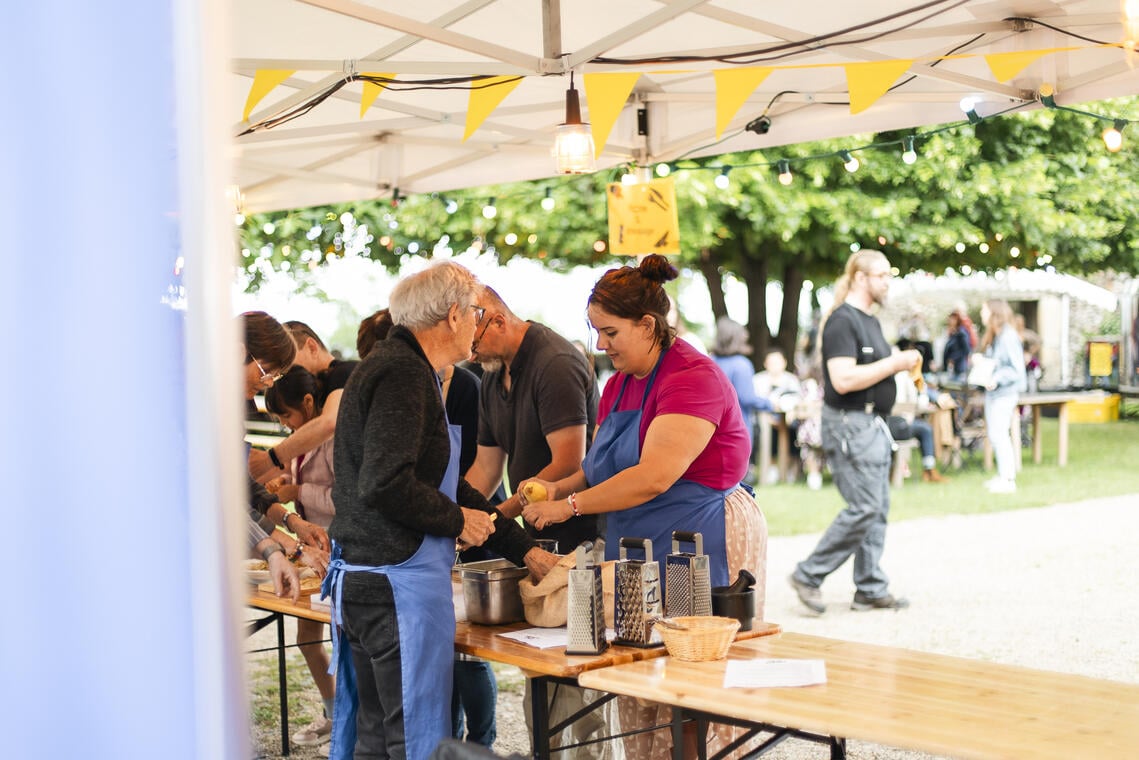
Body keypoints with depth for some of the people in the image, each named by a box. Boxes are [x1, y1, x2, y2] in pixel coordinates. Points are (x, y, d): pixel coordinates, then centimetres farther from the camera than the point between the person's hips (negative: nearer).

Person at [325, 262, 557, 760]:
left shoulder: (397, 367, 18)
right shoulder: (403, 373, -15)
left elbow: (447, 485, 21)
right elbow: (385, 485, -27)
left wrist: (523, 549, 19)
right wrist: (458, 520, -11)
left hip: (360, 582, 11)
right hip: (399, 585, -10)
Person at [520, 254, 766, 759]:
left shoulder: (692, 378, -15)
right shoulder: (619, 384, 15)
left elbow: (653, 477, -23)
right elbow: (601, 466, 20)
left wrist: (570, 506, -19)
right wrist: (556, 488, 0)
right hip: (640, 554, 9)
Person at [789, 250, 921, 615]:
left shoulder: (870, 321, 17)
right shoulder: (842, 321, -14)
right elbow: (843, 379, -24)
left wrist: (902, 364, 10)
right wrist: (894, 364, -19)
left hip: (873, 424, 10)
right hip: (849, 424, -10)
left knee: (878, 509, 9)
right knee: (864, 508, -11)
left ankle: (870, 590, 15)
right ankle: (808, 574, -1)